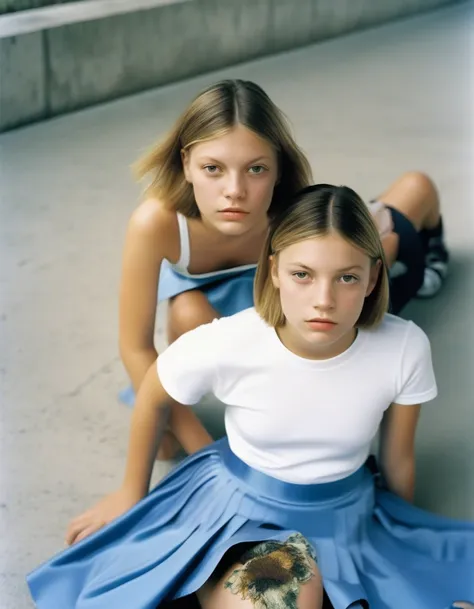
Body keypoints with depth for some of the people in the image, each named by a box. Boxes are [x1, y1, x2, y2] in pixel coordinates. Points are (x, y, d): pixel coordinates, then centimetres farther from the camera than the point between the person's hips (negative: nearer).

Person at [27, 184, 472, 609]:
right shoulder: (224, 345, -25)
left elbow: (398, 462, -2)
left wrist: (402, 541, 15)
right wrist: (132, 494, 14)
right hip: (240, 509, -3)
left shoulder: (405, 349, -22)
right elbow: (153, 398, -1)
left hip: (348, 519, 3)